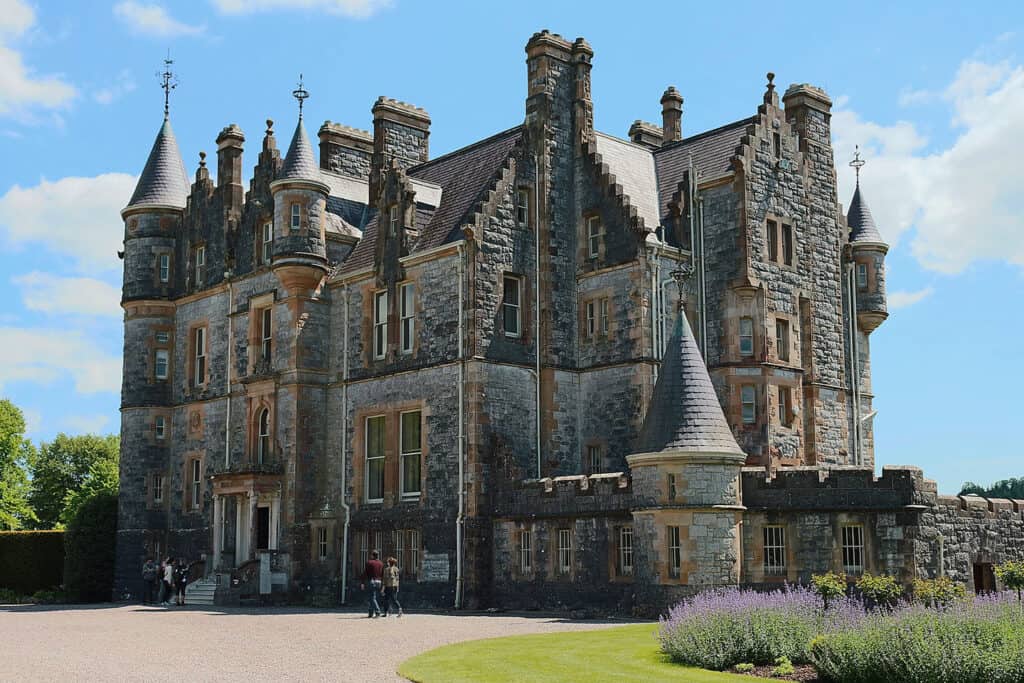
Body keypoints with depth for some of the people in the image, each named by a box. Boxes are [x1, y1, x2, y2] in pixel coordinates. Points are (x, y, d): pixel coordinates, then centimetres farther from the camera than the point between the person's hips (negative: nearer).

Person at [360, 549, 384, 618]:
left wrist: (362, 583, -9)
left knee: (373, 598, -9)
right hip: (379, 581, 6)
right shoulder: (381, 563, 11)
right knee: (372, 598, 14)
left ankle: (377, 612, -24)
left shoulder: (369, 562, -5)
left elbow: (365, 573, -8)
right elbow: (383, 575, 12)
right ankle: (371, 614, 16)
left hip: (372, 581, -6)